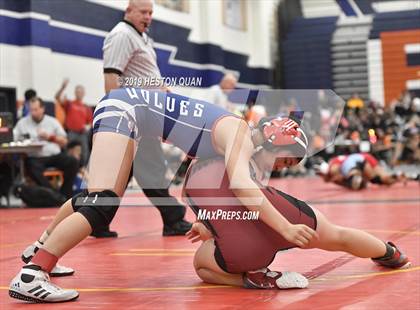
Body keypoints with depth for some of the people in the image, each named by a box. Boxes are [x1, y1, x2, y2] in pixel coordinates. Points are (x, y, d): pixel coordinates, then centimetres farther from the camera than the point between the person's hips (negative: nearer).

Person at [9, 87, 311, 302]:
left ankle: (40, 249, 39)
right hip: (123, 107, -10)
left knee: (98, 197, 22)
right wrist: (285, 228, -37)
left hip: (127, 110, 10)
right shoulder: (239, 133, -18)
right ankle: (30, 277, -27)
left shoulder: (238, 139, 9)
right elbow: (240, 184, -35)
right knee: (102, 205, -22)